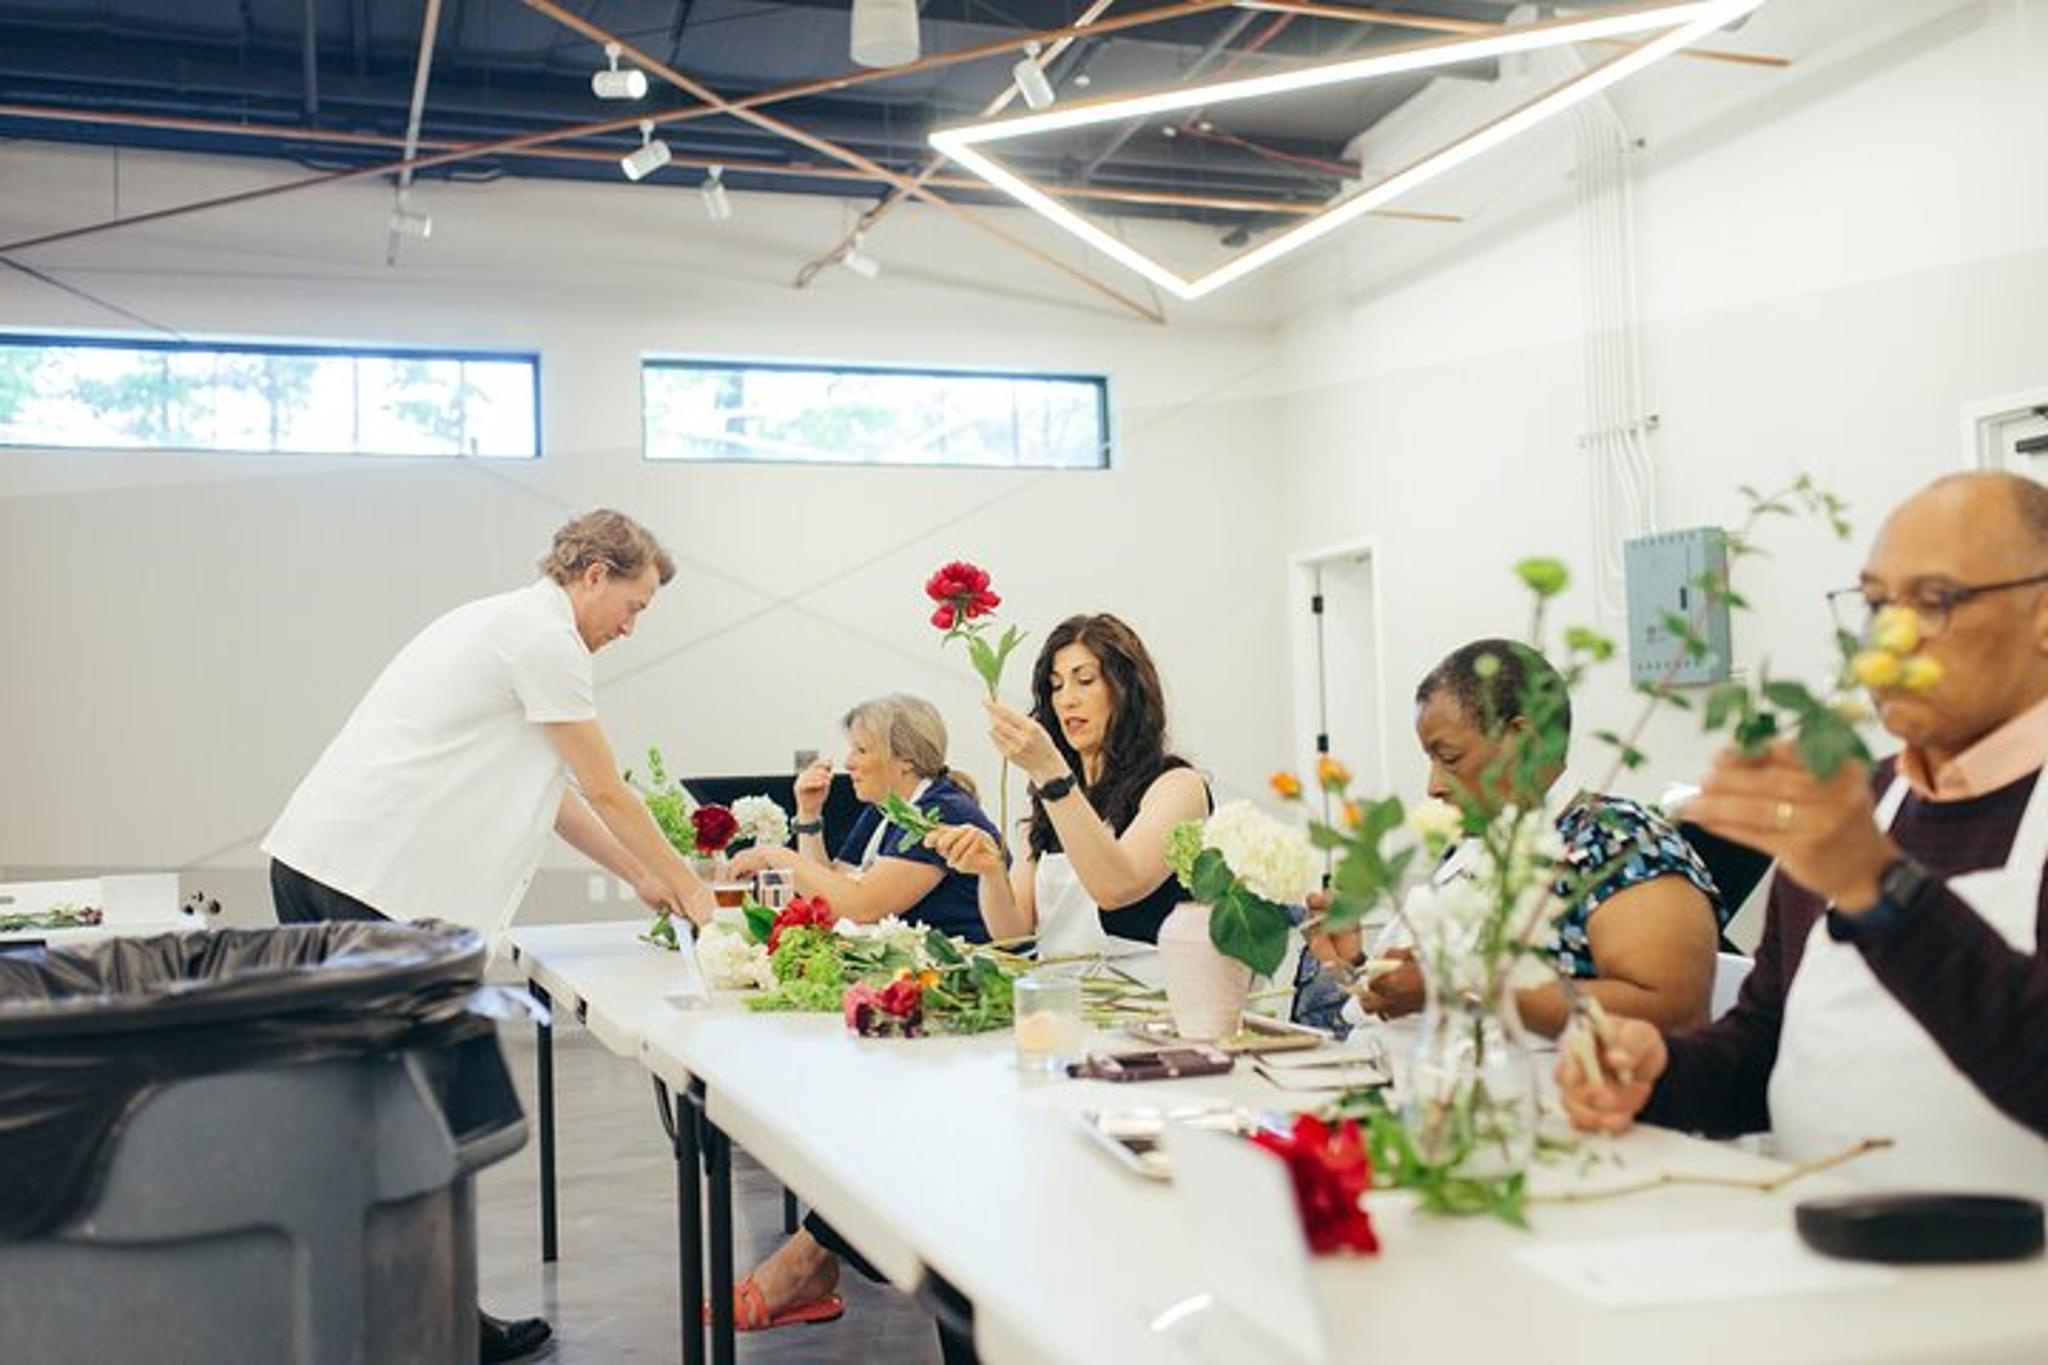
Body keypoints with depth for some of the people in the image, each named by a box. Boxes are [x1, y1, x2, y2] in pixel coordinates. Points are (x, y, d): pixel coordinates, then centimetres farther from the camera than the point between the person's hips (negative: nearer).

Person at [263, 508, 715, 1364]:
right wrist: (687, 888, 8)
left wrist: (642, 878, 27)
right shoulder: (544, 637, -9)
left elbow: (555, 793, 26)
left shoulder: (506, 623, 23)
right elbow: (605, 793, -4)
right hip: (377, 883, -10)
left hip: (312, 859, 10)